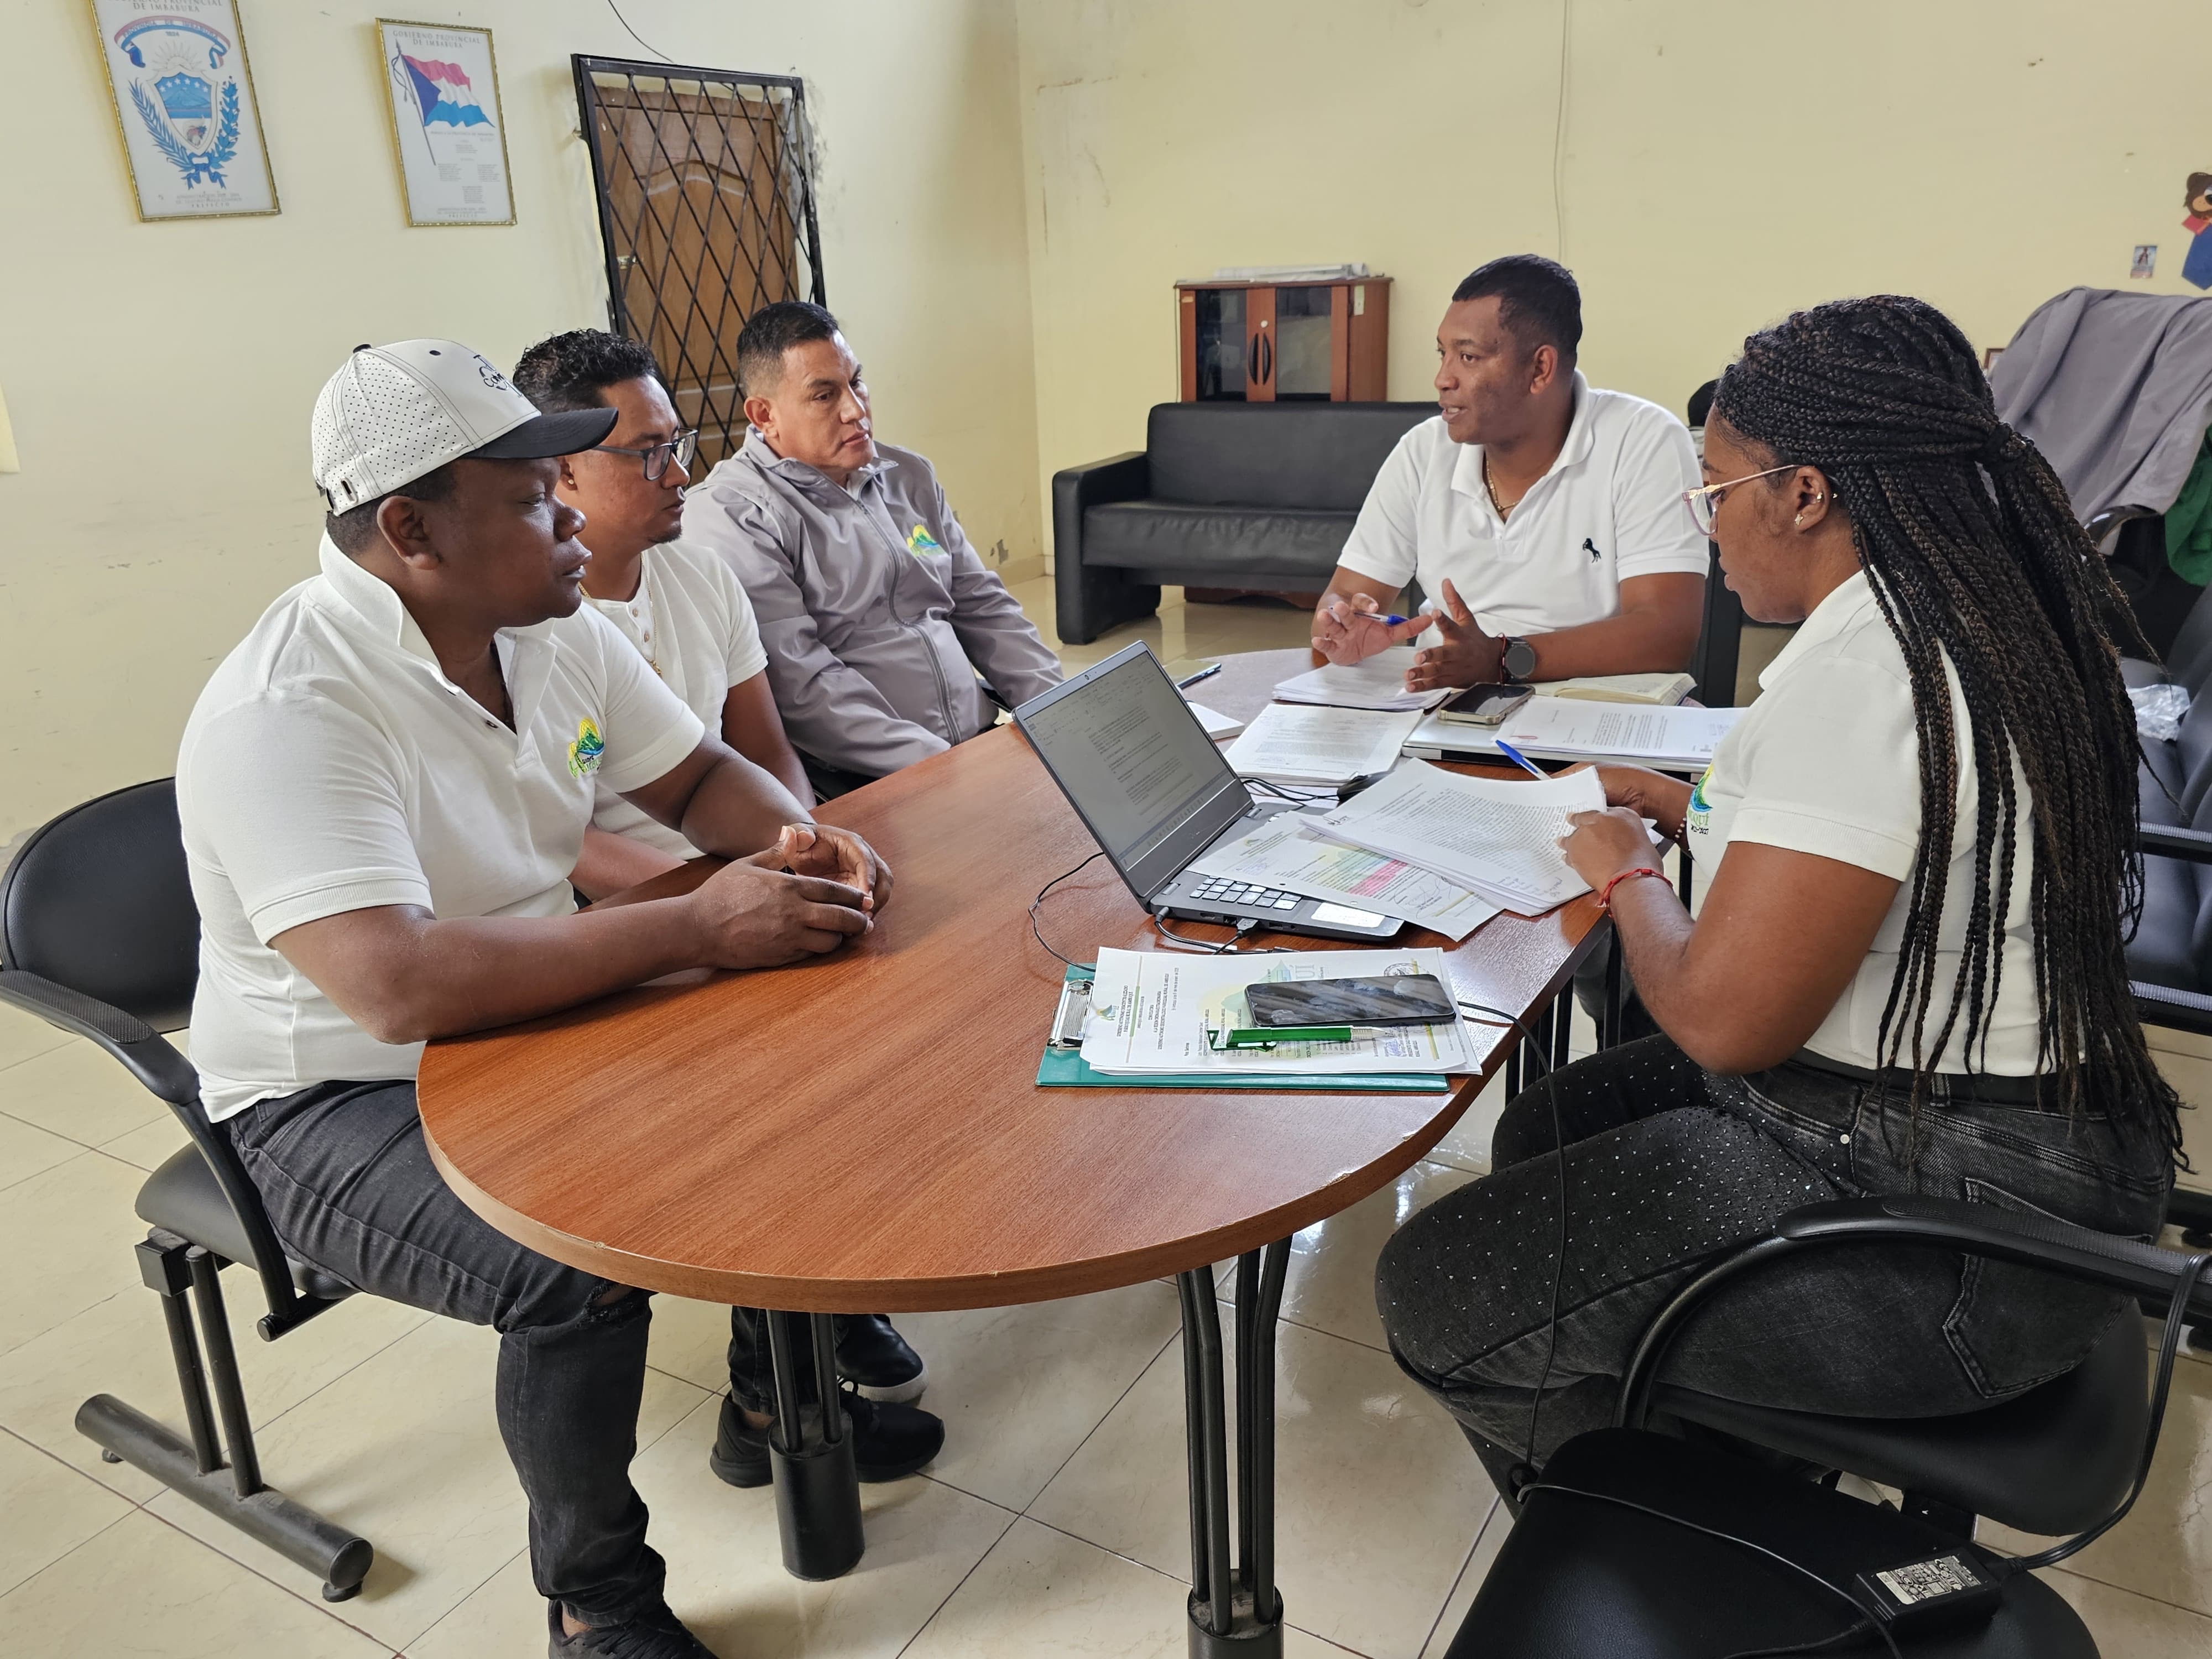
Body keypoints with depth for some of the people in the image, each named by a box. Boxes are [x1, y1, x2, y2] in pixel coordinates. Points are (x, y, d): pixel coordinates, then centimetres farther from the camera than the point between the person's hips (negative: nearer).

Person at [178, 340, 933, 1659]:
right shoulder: (290, 711, -28)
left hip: (527, 1022, 7)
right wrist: (698, 925, -36)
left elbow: (696, 777, 9)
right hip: (339, 1098, -7)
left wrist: (802, 840, -14)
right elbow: (402, 988, -39)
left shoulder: (552, 628, -2)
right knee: (586, 1271, -30)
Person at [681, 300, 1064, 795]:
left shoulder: (909, 476, 18)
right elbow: (801, 686, -16)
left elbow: (983, 607, 19)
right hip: (854, 787, -7)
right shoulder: (731, 515, -7)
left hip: (985, 743, 8)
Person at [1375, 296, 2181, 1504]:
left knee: (1435, 1290, -6)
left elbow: (1722, 1018, -26)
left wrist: (1625, 873, -8)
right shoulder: (1983, 615, 6)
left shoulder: (1857, 674, -27)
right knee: (1544, 1126, 22)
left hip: (1945, 1224, -11)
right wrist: (1696, 808, 16)